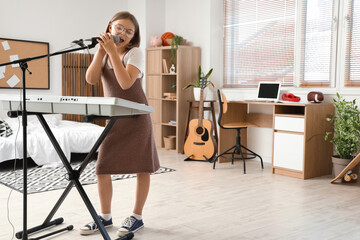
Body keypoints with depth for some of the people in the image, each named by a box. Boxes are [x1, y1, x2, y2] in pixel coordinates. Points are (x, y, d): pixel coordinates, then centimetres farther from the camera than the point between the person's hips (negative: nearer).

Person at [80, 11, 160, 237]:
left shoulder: (135, 52, -7)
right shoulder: (104, 53, 8)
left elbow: (125, 82, -24)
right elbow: (91, 79, -8)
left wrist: (113, 51, -24)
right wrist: (101, 50, -14)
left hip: (136, 117, -5)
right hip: (112, 119, 5)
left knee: (141, 168, 2)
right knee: (102, 167, 3)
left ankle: (137, 216, 16)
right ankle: (106, 216, 18)